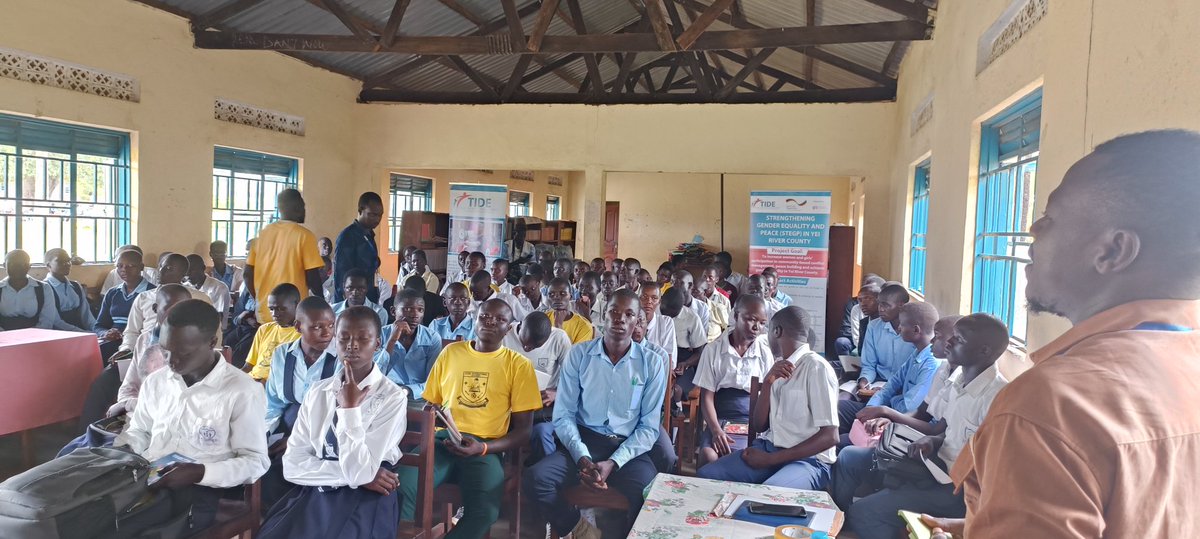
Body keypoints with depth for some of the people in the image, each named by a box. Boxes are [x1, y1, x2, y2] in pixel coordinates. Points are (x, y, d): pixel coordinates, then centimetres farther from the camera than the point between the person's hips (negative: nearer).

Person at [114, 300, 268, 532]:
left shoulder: (243, 392, -9)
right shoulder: (155, 381, 11)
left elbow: (255, 462, -6)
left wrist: (200, 472, -20)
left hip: (198, 489, -6)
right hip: (144, 479, 6)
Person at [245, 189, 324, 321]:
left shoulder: (263, 233, 7)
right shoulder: (304, 235, -8)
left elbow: (248, 274, 8)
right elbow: (312, 278, -11)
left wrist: (259, 301, 19)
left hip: (265, 313, 5)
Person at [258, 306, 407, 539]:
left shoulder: (393, 398, -8)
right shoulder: (317, 392, 6)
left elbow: (361, 472, -14)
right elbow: (292, 465, 0)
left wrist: (349, 407, -15)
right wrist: (351, 475, -11)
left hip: (365, 499, -3)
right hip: (314, 493, 3)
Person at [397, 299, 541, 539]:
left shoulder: (519, 365, 6)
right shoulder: (450, 351, 16)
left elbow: (523, 431, 4)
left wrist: (483, 448, -13)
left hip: (486, 448, -1)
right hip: (441, 440, 2)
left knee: (485, 511, -30)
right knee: (400, 488, -28)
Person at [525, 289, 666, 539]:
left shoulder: (652, 363, 1)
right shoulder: (578, 354, 2)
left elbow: (649, 426, -1)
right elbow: (563, 414, -1)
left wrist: (613, 462, -15)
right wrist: (582, 456, -17)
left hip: (629, 448, -1)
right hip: (583, 441, 1)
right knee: (535, 478, -26)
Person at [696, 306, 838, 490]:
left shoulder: (816, 367, -11)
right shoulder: (780, 367, 14)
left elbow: (830, 437, -16)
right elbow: (759, 426, 11)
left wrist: (770, 459, -16)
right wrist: (767, 382, -5)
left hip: (807, 458, -7)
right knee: (705, 477, -14)